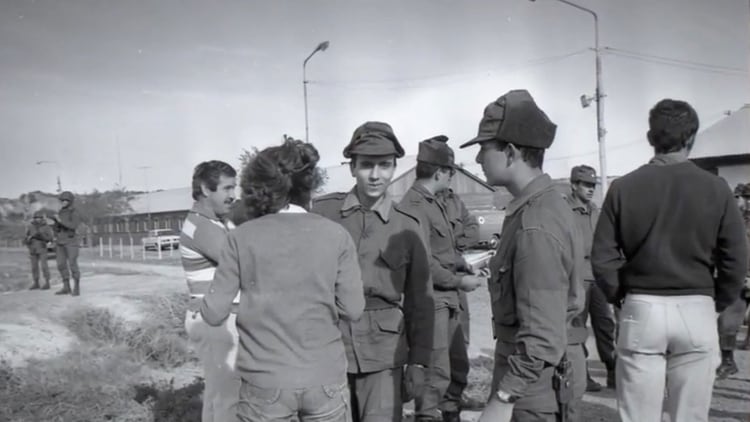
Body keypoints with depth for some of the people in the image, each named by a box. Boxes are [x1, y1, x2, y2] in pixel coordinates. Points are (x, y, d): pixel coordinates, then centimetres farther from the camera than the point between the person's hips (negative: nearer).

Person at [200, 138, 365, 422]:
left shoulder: (242, 237, -7)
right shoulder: (336, 235, -5)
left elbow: (215, 314, -5)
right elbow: (352, 310, -5)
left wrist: (204, 303, 16)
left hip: (264, 383, 0)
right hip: (325, 380, 1)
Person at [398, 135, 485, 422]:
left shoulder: (435, 202, 13)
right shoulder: (414, 205, -17)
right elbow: (424, 263, -22)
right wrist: (459, 281, -14)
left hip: (448, 297, 10)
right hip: (430, 299, -10)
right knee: (436, 371, -3)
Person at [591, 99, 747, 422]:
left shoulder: (623, 187, -3)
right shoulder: (715, 188, -2)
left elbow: (602, 258, -4)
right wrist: (718, 303, 14)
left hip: (641, 310, 0)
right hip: (696, 312, 1)